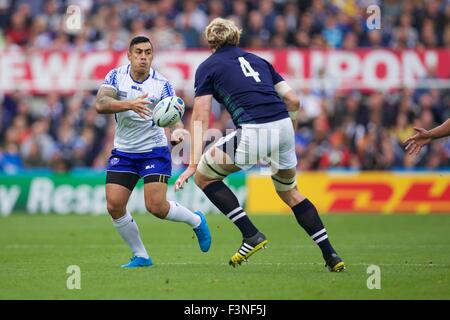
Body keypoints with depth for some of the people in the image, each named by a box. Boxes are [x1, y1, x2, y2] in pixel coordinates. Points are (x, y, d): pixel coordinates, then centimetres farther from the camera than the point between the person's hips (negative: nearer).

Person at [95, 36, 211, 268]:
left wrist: (177, 131, -42)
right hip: (123, 151, 3)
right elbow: (100, 105, -24)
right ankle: (140, 256, 9)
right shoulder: (116, 77, -8)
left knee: (156, 206, -14)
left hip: (154, 151, -3)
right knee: (114, 206, -9)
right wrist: (130, 104, -40)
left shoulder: (162, 84, -11)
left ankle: (196, 221, 17)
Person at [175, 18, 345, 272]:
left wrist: (193, 164, 0)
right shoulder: (257, 60, 26)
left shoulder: (207, 67, 13)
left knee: (204, 176, 15)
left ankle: (252, 235, 6)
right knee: (290, 192, 27)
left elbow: (201, 118, 4)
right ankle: (331, 256, 20)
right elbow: (293, 101, 19)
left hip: (253, 132, -6)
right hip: (284, 127, 6)